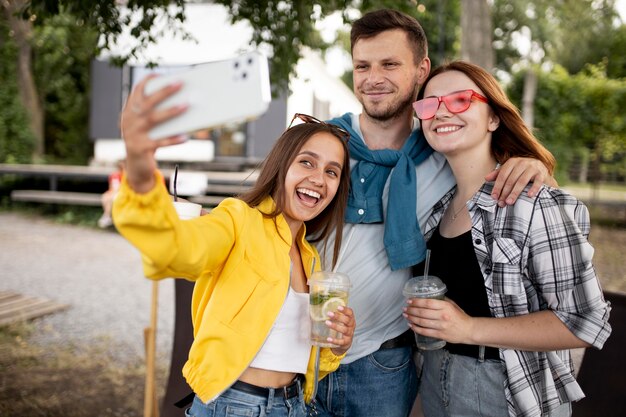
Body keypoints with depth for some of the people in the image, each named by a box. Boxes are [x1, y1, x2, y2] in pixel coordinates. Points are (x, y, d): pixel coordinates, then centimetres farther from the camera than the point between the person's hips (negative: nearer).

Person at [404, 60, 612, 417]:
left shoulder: (534, 203, -19)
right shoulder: (441, 204, 2)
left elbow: (587, 322, -20)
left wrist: (470, 329, -24)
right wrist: (420, 314, -1)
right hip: (436, 381, 6)